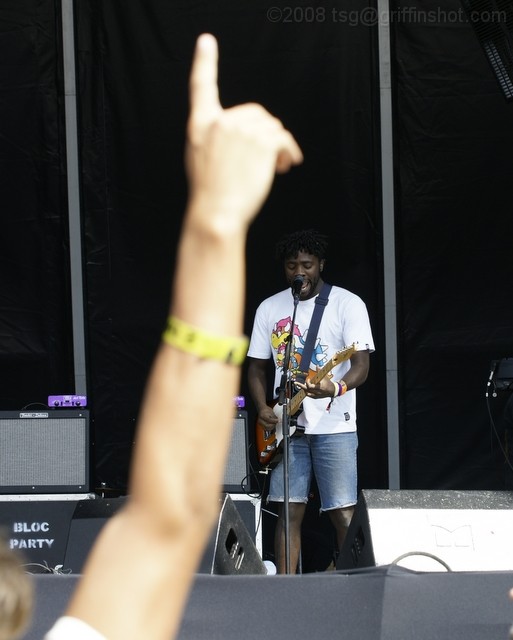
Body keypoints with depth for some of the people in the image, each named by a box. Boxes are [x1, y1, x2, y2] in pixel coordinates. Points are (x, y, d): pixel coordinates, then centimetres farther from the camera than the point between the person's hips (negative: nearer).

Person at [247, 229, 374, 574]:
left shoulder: (347, 304, -2)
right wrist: (263, 408, -2)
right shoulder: (269, 308, 11)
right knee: (290, 511, 2)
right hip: (287, 427, 4)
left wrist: (337, 387, -30)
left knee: (344, 515, -7)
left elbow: (361, 365, -9)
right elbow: (257, 367, 16)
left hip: (334, 426, -4)